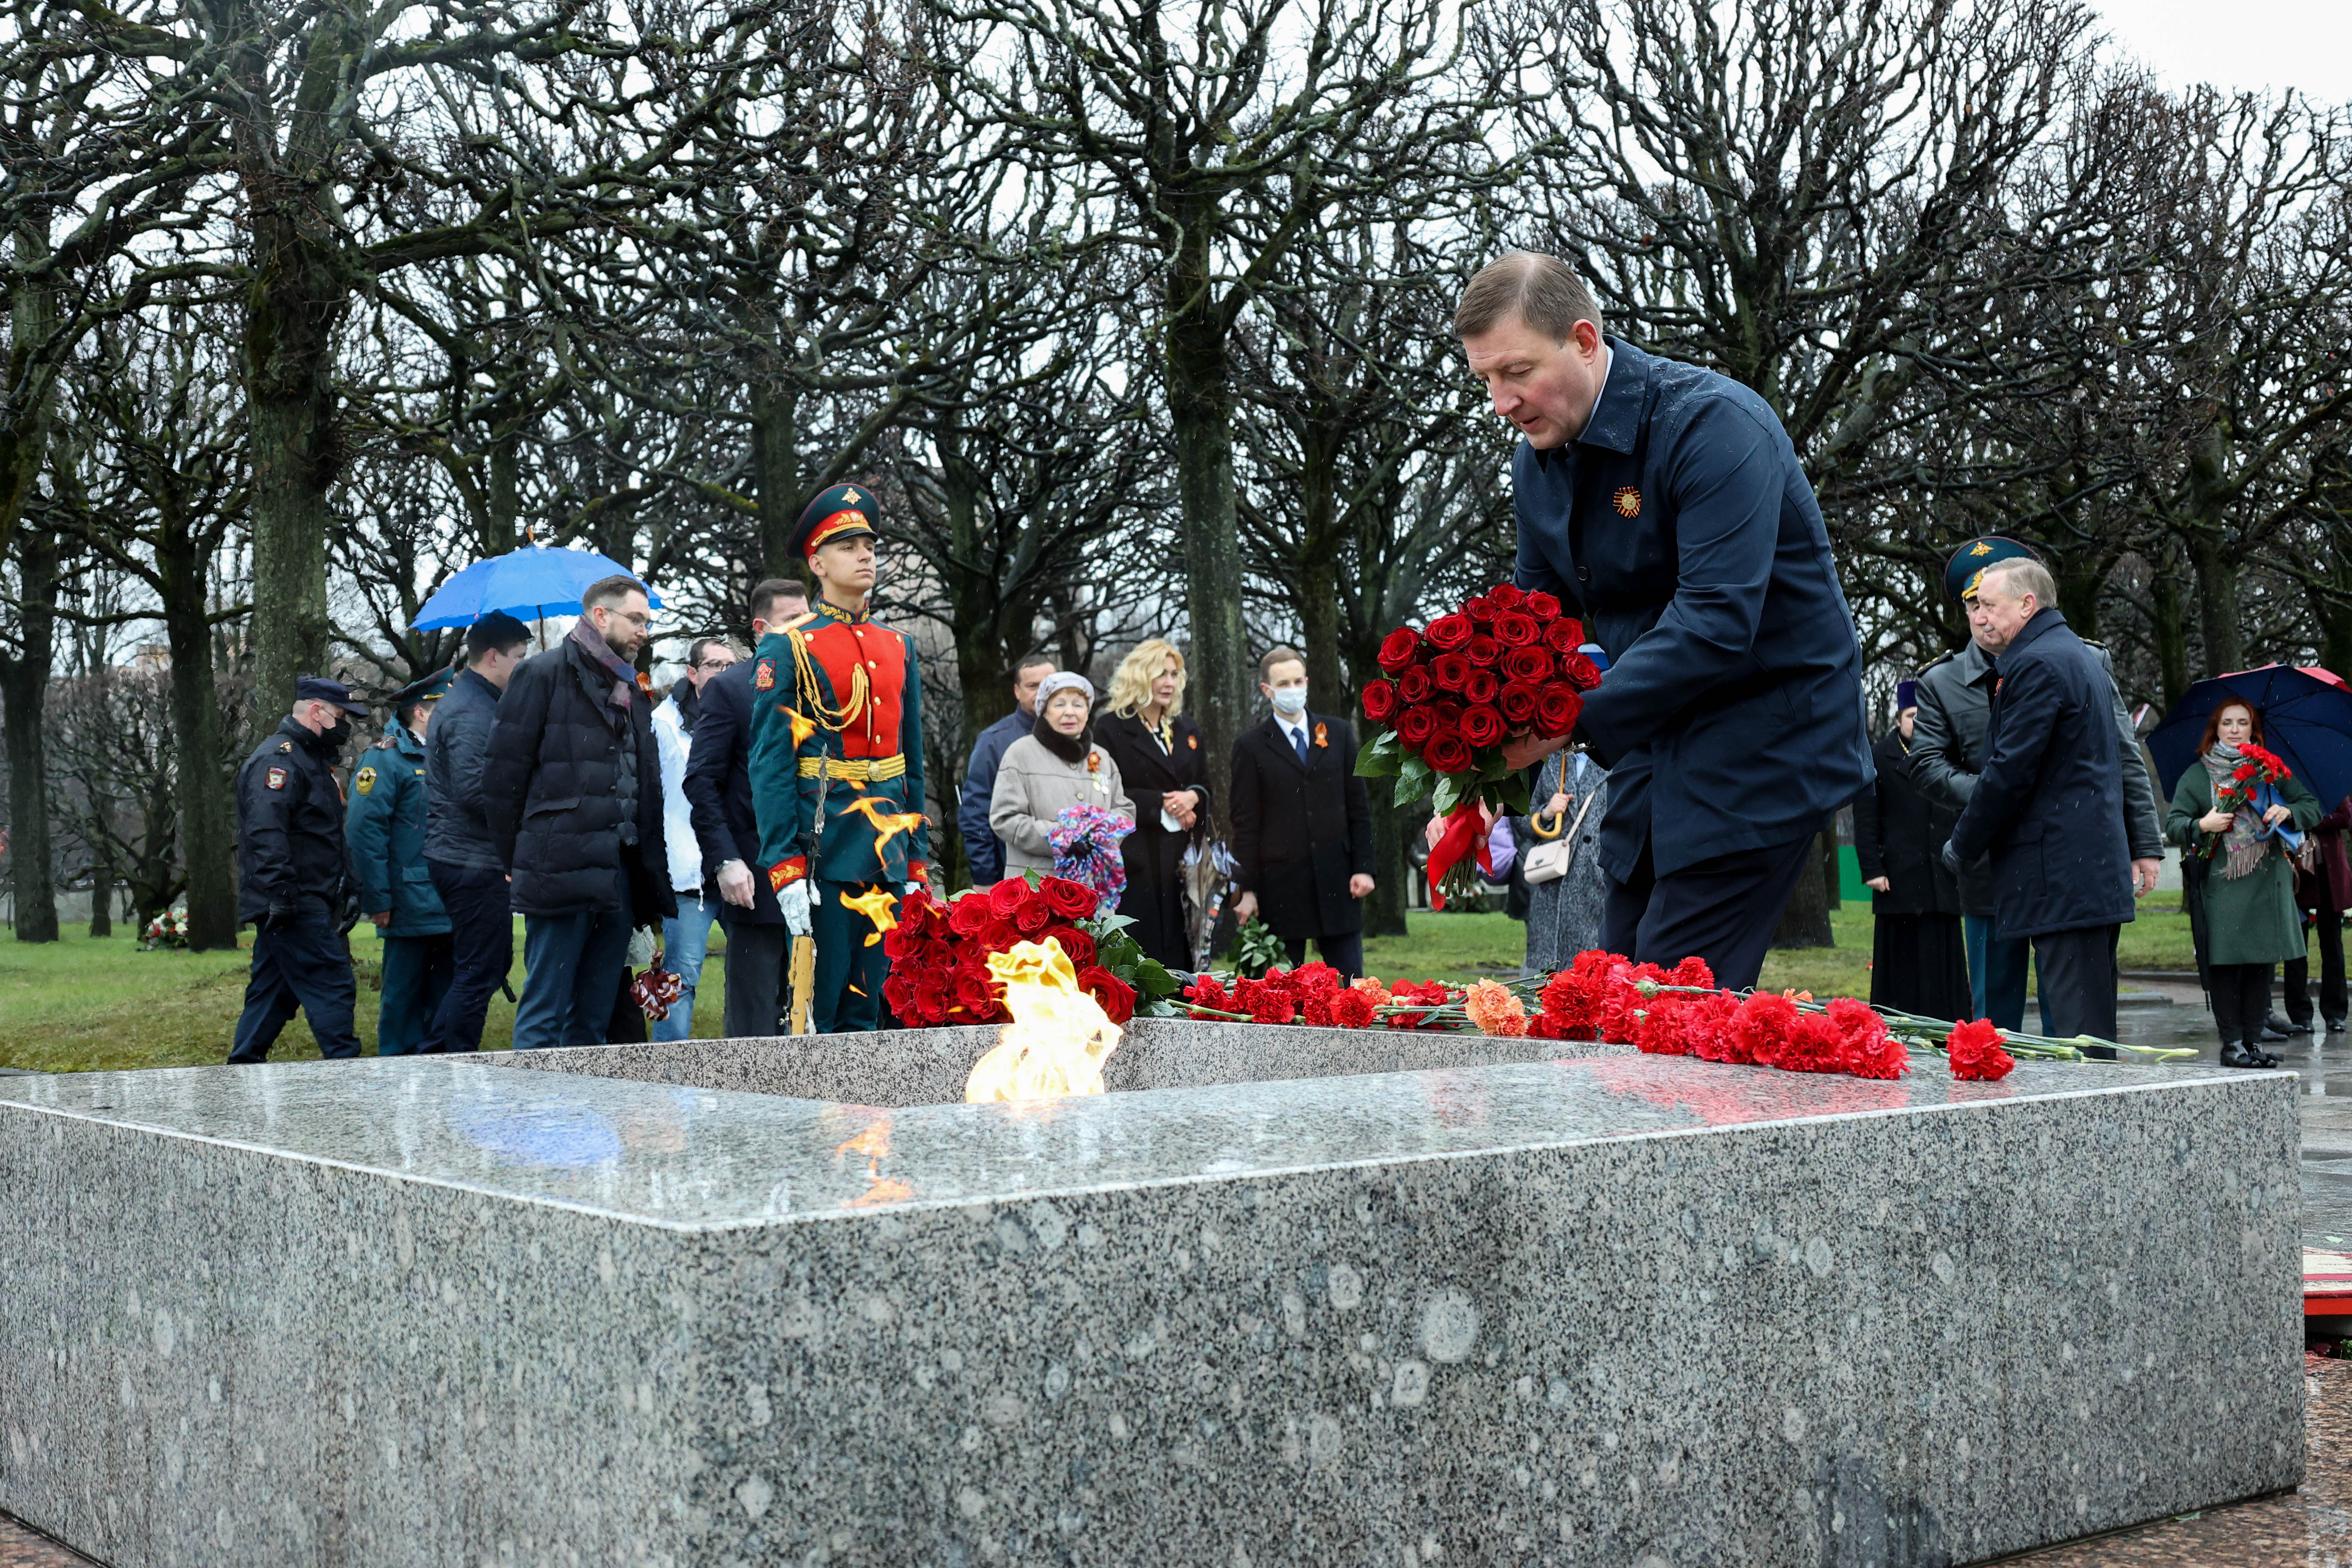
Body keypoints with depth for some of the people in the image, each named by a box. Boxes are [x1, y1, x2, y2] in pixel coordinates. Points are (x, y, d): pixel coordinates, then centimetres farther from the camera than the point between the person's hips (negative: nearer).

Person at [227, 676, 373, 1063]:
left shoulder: (312, 759, 23)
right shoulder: (277, 759, -12)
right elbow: (266, 833, -24)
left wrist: (348, 887, 25)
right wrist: (282, 894, -30)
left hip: (308, 905, 11)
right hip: (297, 911, -11)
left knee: (274, 993, 12)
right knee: (332, 987, -11)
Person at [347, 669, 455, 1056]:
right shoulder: (385, 758, -6)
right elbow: (363, 829, -13)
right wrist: (378, 900, -17)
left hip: (451, 906, 7)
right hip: (411, 905, -7)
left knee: (446, 993, 10)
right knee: (405, 993, 0)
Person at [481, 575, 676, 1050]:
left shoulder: (632, 691, 21)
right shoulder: (545, 674, -1)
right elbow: (502, 774, -5)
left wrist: (651, 890, 15)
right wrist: (518, 862, -5)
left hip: (620, 875, 7)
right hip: (562, 871, -7)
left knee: (594, 1019, 9)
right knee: (544, 1013, -5)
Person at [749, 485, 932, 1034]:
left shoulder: (899, 648, 15)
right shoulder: (787, 649, -3)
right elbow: (770, 766, -8)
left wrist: (917, 864, 13)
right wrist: (786, 872, -16)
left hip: (887, 859, 6)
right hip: (823, 857, -6)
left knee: (867, 1013, 9)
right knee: (815, 1014, -3)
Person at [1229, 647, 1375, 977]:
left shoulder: (1338, 733, 9)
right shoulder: (1251, 746, 1)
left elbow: (1359, 806, 9)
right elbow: (1246, 824, 0)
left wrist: (1363, 867, 1)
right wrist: (1246, 889, -5)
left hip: (1336, 879, 2)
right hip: (1280, 885, -2)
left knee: (1349, 984, 3)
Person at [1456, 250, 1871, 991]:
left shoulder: (1712, 424, -21)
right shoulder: (1537, 458, 5)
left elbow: (1718, 622, -29)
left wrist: (1574, 718, -32)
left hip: (1764, 741, -8)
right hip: (1656, 745, 8)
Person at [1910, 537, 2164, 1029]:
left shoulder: (2087, 663, 6)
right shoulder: (1941, 683, 7)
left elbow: (2126, 758, 8)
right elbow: (1927, 765, -1)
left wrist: (2146, 845, 4)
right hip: (1992, 875, 1)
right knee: (1994, 1021, 7)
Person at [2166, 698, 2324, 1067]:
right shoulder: (2196, 776, 7)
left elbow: (2312, 808, 14)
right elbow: (2173, 826, 2)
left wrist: (2288, 811, -7)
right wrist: (2202, 825, -17)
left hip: (2267, 884, 2)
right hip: (2219, 884, -2)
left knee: (2262, 961, 2)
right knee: (2224, 963, -7)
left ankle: (2254, 1039, 8)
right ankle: (2231, 1042, -2)